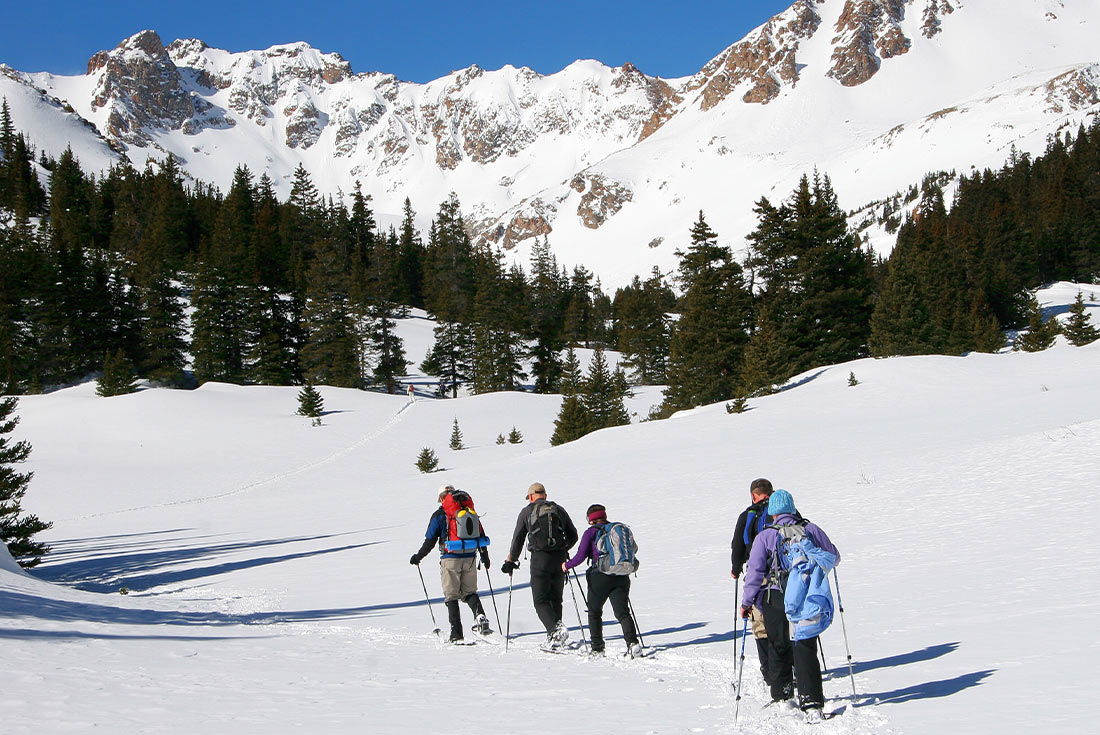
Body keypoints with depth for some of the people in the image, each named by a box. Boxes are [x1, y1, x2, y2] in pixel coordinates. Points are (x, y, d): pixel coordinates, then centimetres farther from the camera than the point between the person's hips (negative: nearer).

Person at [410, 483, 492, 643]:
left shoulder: (439, 514, -3)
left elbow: (430, 540, -3)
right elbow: (481, 535, 15)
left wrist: (418, 557, 11)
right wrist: (485, 556, 27)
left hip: (450, 559, -4)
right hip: (470, 558, 4)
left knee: (451, 596, 4)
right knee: (469, 592, 17)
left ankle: (456, 633, -3)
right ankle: (480, 616, -10)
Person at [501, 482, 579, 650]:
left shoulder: (527, 512, 3)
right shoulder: (559, 510, 12)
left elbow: (518, 538, 3)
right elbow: (573, 536, 14)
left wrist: (511, 561, 14)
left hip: (540, 559, -4)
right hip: (559, 559, 4)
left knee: (541, 600, -1)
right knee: (555, 598, 16)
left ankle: (555, 628, -24)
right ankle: (554, 636, 14)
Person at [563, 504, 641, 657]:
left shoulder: (591, 532, -1)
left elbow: (581, 556, -7)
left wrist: (567, 565, 11)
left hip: (600, 577, -4)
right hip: (621, 577, 4)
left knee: (594, 612, 13)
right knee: (622, 612, 2)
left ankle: (597, 649, 10)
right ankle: (632, 642, -20)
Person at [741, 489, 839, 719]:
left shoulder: (765, 536, -5)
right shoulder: (810, 529, 1)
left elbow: (755, 571, -8)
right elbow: (833, 557, 11)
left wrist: (747, 602, 0)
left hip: (776, 600, -1)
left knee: (779, 649, 14)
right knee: (805, 650, 2)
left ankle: (781, 697, 21)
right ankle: (811, 702, -7)